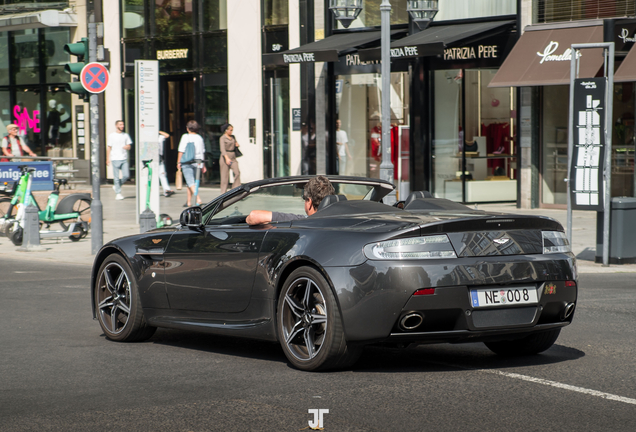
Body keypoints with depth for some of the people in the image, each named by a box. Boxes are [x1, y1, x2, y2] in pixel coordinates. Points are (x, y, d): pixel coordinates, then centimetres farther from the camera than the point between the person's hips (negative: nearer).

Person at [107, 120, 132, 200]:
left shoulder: (126, 135, 12)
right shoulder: (112, 136, 4)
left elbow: (129, 146, 13)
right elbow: (109, 148, 6)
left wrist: (127, 147, -11)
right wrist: (108, 159, 0)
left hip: (124, 159, 3)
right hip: (115, 159, -3)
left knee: (126, 176, -4)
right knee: (116, 177, -3)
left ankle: (116, 186, 20)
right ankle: (118, 193, 4)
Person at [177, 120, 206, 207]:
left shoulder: (186, 137, -8)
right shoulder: (199, 138, 8)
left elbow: (181, 151, -10)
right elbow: (202, 152, 14)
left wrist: (178, 162, -3)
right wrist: (203, 165, 20)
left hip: (187, 163, -6)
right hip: (197, 163, 6)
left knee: (190, 182, -8)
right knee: (191, 182, 15)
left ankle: (198, 198, -26)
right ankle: (189, 202, 21)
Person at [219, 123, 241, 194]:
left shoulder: (233, 137, 14)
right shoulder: (222, 138, -7)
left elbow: (235, 146, 29)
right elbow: (223, 149, -19)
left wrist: (237, 145, 4)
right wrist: (227, 158, -33)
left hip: (233, 157, 6)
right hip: (225, 157, -6)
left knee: (237, 173, -11)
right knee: (225, 175, -3)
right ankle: (223, 192, 3)